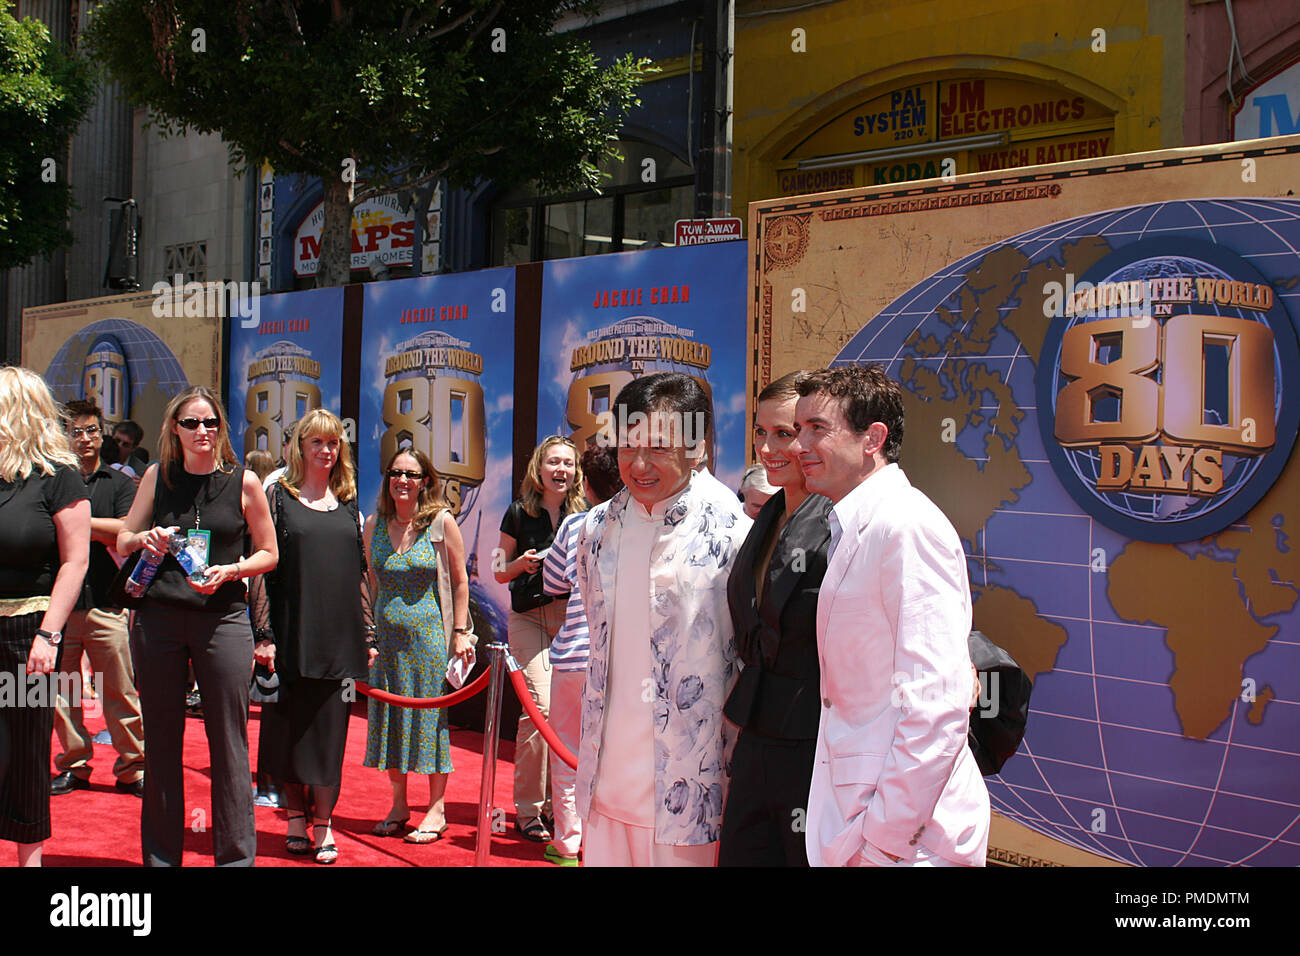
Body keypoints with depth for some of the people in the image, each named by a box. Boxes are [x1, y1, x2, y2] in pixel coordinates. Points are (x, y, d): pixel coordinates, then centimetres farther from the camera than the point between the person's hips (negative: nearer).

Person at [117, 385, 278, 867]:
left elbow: (269, 554, 6)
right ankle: (160, 853, 21)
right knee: (160, 740, 9)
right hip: (157, 617, 2)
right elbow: (122, 541, 15)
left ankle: (236, 854, 11)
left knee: (228, 740, 1)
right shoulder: (157, 475, 8)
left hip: (222, 619, -2)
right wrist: (143, 539, -7)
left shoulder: (243, 482, 1)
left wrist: (229, 571, -12)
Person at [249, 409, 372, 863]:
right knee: (289, 724, 5)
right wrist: (263, 632, -10)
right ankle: (296, 817, 20)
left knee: (329, 727, 4)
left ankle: (323, 824, 13)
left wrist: (367, 636, 10)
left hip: (339, 638, 2)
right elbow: (261, 567, -3)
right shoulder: (279, 496, 1)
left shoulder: (348, 504, 12)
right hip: (291, 635, -2)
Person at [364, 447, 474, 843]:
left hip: (429, 633, -4)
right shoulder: (374, 525, 5)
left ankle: (436, 811, 10)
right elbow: (372, 584, 12)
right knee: (389, 716, 8)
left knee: (431, 714, 0)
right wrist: (369, 633, 8)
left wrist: (460, 632, -5)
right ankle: (398, 804, 22)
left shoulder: (441, 521, -5)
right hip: (387, 635, 4)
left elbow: (460, 580, -1)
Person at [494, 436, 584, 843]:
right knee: (540, 706, -13)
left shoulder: (584, 516, 7)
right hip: (529, 617, -2)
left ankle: (555, 802, 18)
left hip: (572, 617, 2)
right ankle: (528, 809, -2)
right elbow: (500, 572, 10)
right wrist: (522, 563, -9)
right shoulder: (519, 513, 4)